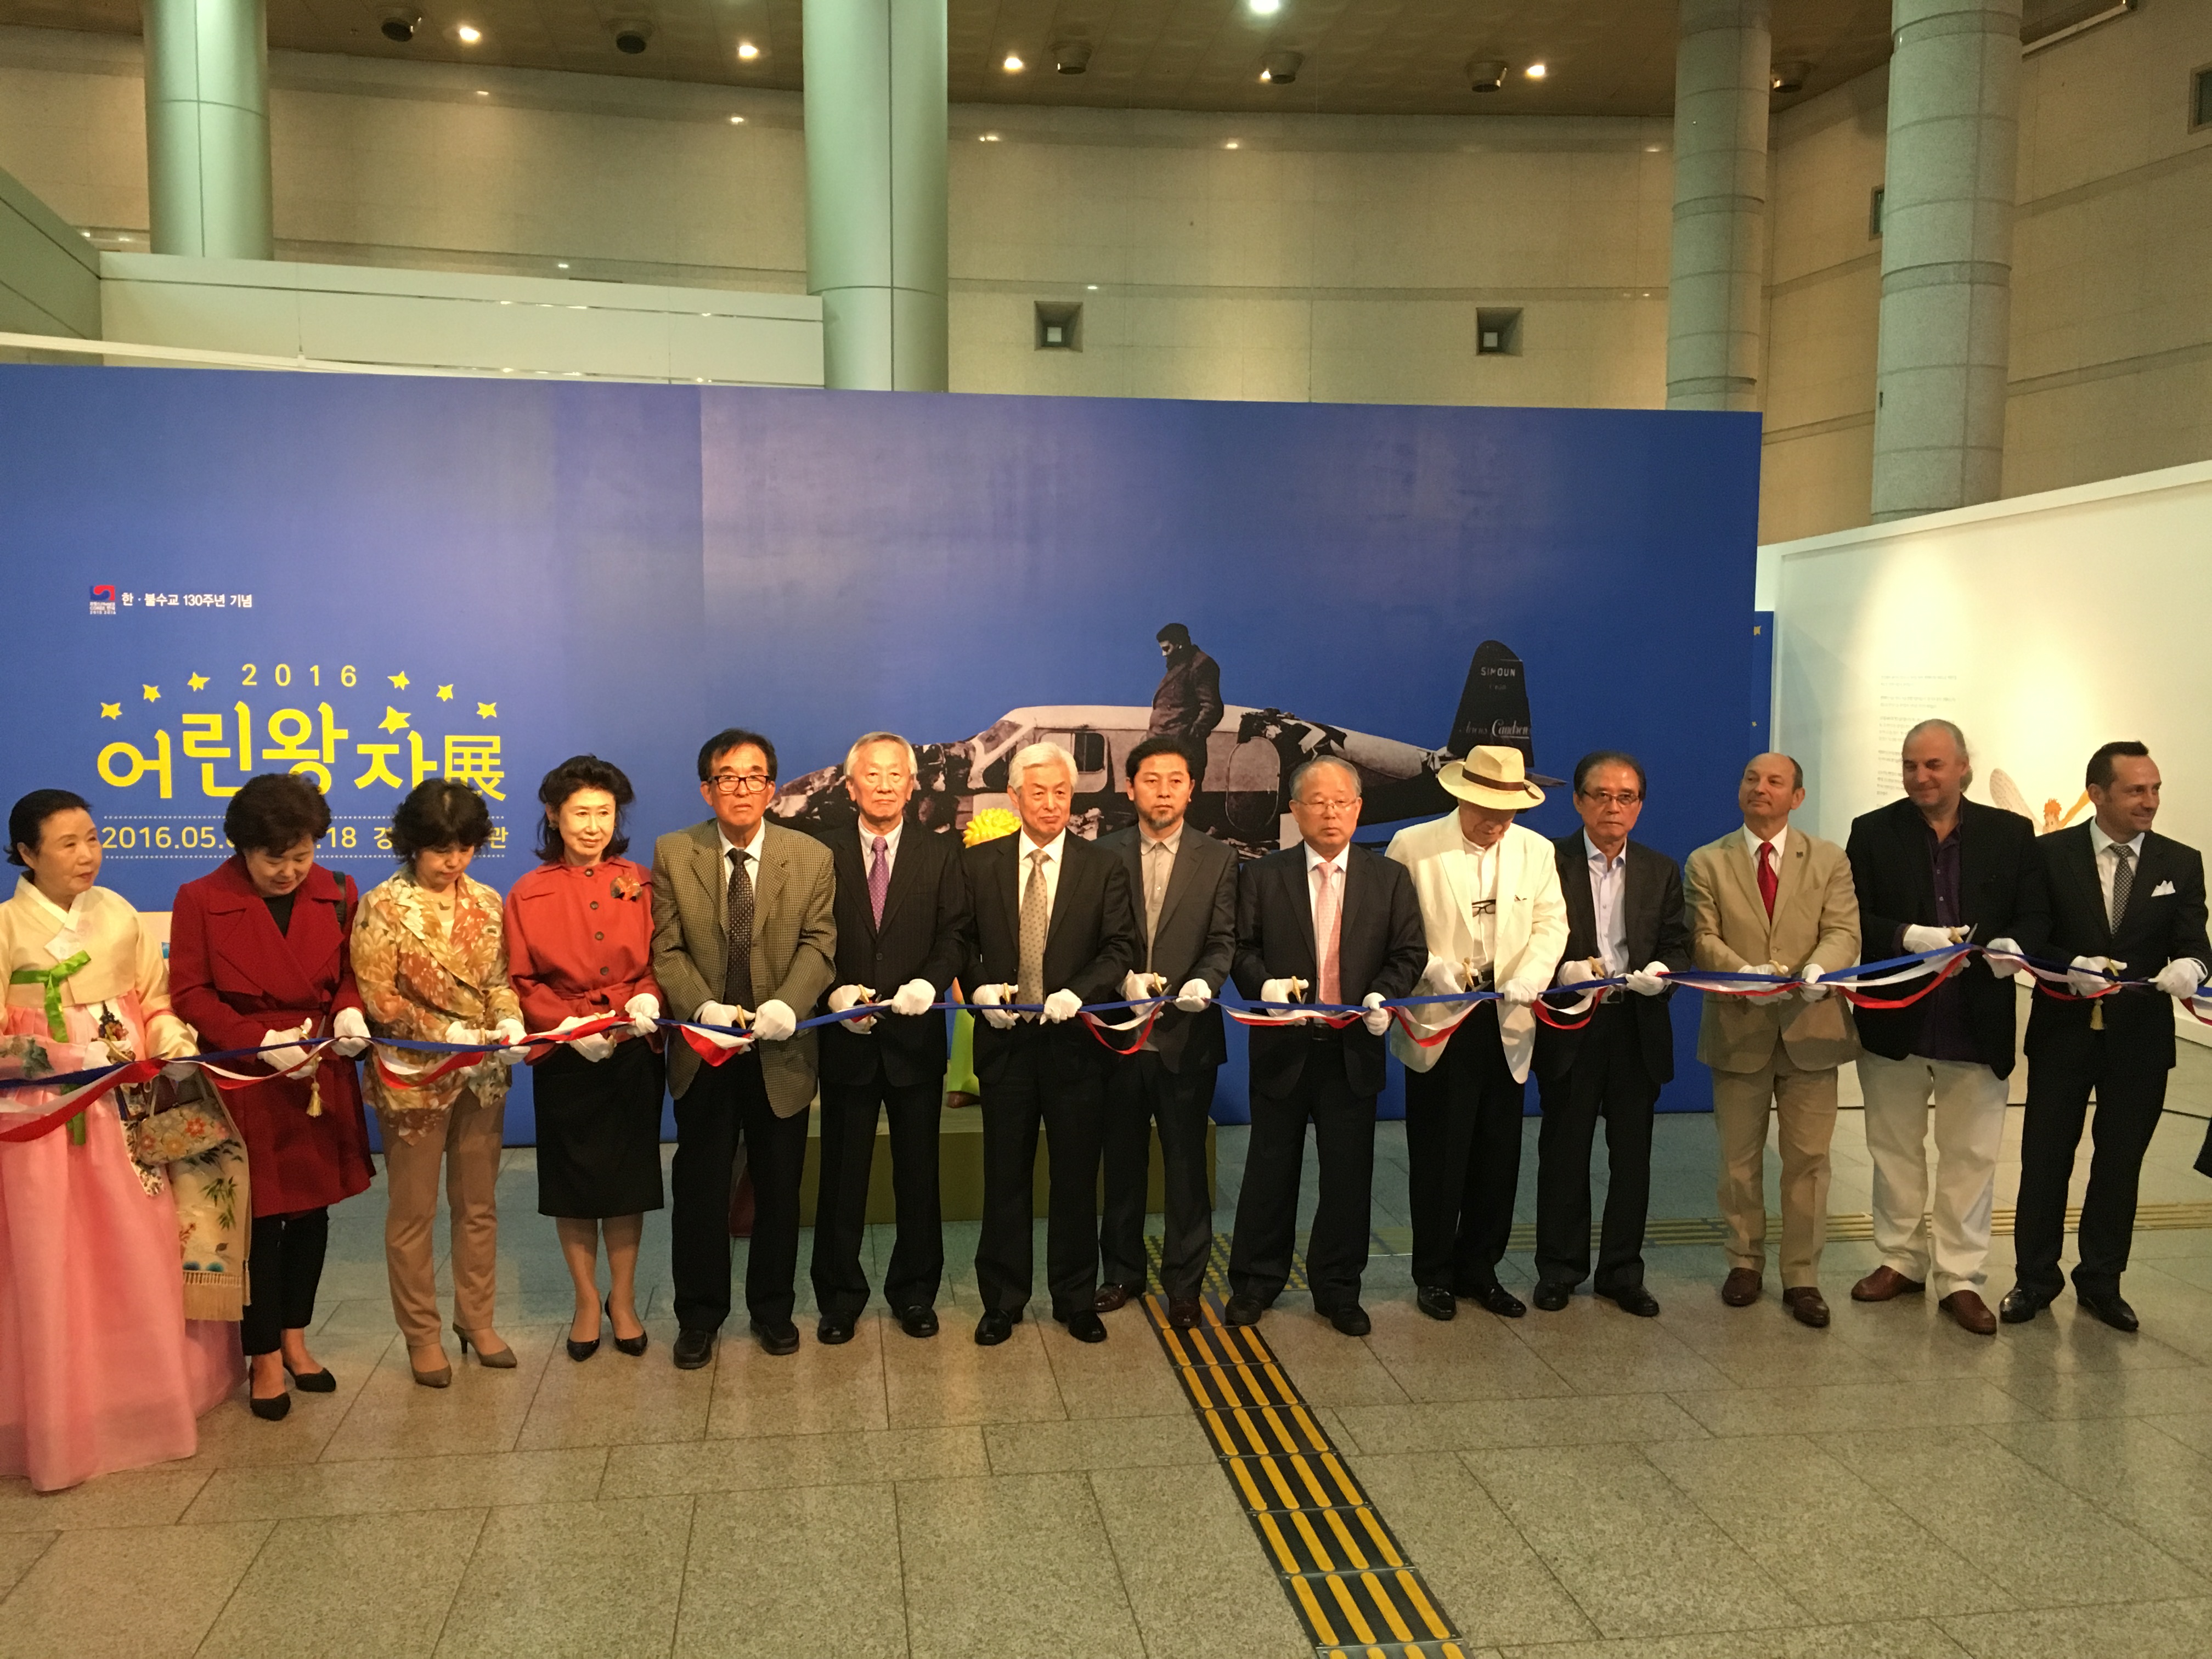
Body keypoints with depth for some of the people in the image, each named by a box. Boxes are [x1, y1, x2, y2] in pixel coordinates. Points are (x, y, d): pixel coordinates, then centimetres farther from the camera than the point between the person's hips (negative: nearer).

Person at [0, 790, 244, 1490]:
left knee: (143, 1256, 10)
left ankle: (147, 1393, 26)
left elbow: (156, 1001, 7)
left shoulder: (118, 912, 6)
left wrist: (176, 1047, -9)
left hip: (130, 1107, 4)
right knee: (56, 1266, 1)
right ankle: (64, 1415, 14)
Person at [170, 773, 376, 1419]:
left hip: (322, 1080, 3)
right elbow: (189, 995, -7)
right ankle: (265, 1357, 18)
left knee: (313, 1211, 11)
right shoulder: (201, 900, -7)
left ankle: (294, 1336, 30)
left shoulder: (337, 894, 0)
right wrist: (260, 1041, -18)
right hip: (246, 1084, -3)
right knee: (261, 1219, 3)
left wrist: (350, 1012, -13)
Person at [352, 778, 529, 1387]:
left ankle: (476, 1318, 28)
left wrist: (510, 1023, -14)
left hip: (482, 1075, 4)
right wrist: (450, 1035, -21)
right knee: (413, 1212, 8)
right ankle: (421, 1333, 21)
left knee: (478, 1204, 13)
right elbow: (379, 999, -13)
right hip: (414, 1078, -4)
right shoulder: (383, 907, -10)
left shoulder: (486, 902, 3)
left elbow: (499, 980, 7)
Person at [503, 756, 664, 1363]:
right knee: (573, 1182, 9)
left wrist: (649, 1000, -16)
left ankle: (623, 1297, 25)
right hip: (565, 1058, -1)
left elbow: (660, 962, 5)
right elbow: (521, 985, -2)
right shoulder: (528, 895, -2)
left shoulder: (640, 885, 2)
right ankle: (586, 1300, 25)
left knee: (629, 1177, 8)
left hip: (633, 1052, 1)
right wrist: (570, 1025, -16)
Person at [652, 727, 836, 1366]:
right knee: (700, 1187, 8)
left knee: (779, 1188, 11)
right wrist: (703, 1008, -21)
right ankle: (699, 1316, 23)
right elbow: (665, 949, -5)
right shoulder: (672, 855, -1)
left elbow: (819, 945, -6)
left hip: (780, 1051, 0)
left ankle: (773, 1309, 28)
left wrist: (787, 1004, -24)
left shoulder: (813, 858, 0)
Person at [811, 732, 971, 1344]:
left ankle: (915, 1292, 24)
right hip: (847, 1039, 0)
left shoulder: (941, 855, 5)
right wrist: (837, 993, -17)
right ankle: (839, 1295, 21)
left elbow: (955, 933, -4)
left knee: (918, 1173, 10)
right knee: (842, 1174, 8)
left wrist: (928, 984, -21)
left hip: (916, 1036, 1)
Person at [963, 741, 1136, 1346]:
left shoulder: (1103, 868, 2)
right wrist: (979, 988, -13)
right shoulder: (979, 864, 5)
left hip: (1076, 1042, 0)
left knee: (1077, 1177, 8)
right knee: (1005, 1177, 8)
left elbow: (1121, 947, -4)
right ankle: (1001, 1301, 21)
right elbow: (961, 942, 5)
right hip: (1005, 1042, 1)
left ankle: (1076, 1299, 22)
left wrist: (1078, 993, -19)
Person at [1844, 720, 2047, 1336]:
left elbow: (2036, 914, 0)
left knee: (1971, 1157, 6)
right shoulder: (1873, 833, 0)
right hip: (1895, 1022, 0)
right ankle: (1901, 1261, 28)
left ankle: (1960, 1278, 17)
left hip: (1976, 1025, 0)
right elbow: (1855, 920, -6)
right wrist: (1910, 936, -23)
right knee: (1895, 1151, 13)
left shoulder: (2011, 833, 2)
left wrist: (2013, 946, -21)